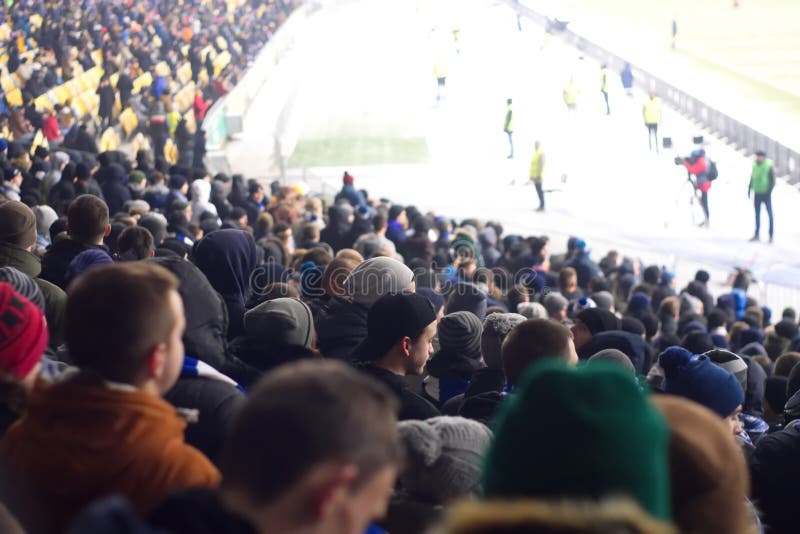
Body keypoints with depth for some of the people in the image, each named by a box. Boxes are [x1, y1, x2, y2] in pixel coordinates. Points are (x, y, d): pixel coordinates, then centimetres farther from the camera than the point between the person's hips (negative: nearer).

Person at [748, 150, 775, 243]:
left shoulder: (769, 166, -11)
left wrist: (769, 191, -15)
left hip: (766, 194, -6)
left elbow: (772, 181, -10)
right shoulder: (755, 165, 6)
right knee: (757, 214, 11)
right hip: (757, 194, 6)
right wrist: (749, 189, 9)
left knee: (769, 214, -1)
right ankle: (757, 235, 18)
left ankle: (771, 235, 3)